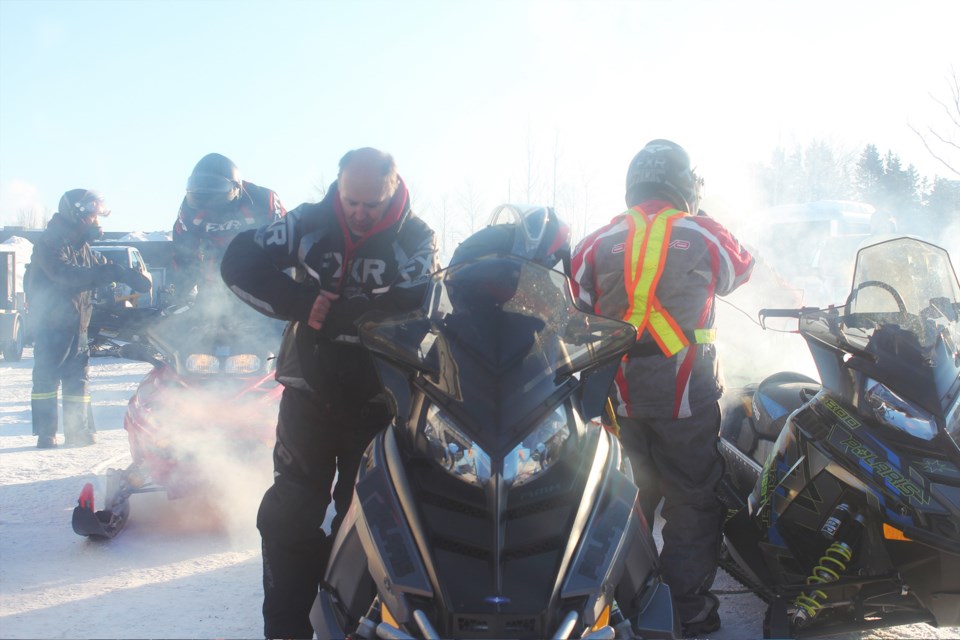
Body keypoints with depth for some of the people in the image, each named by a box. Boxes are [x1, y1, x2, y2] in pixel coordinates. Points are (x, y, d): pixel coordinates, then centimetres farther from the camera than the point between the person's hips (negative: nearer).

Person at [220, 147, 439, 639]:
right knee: (290, 516, 4)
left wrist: (334, 312, -28)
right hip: (310, 392, 2)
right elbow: (239, 263, -10)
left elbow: (412, 309, -23)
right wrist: (306, 303, -21)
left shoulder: (416, 239, -7)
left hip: (377, 401, -1)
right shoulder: (310, 223, -3)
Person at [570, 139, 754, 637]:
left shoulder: (597, 244, 2)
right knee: (694, 498, 6)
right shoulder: (705, 236, -3)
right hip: (684, 389, -3)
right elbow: (739, 270, 17)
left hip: (619, 390, 3)